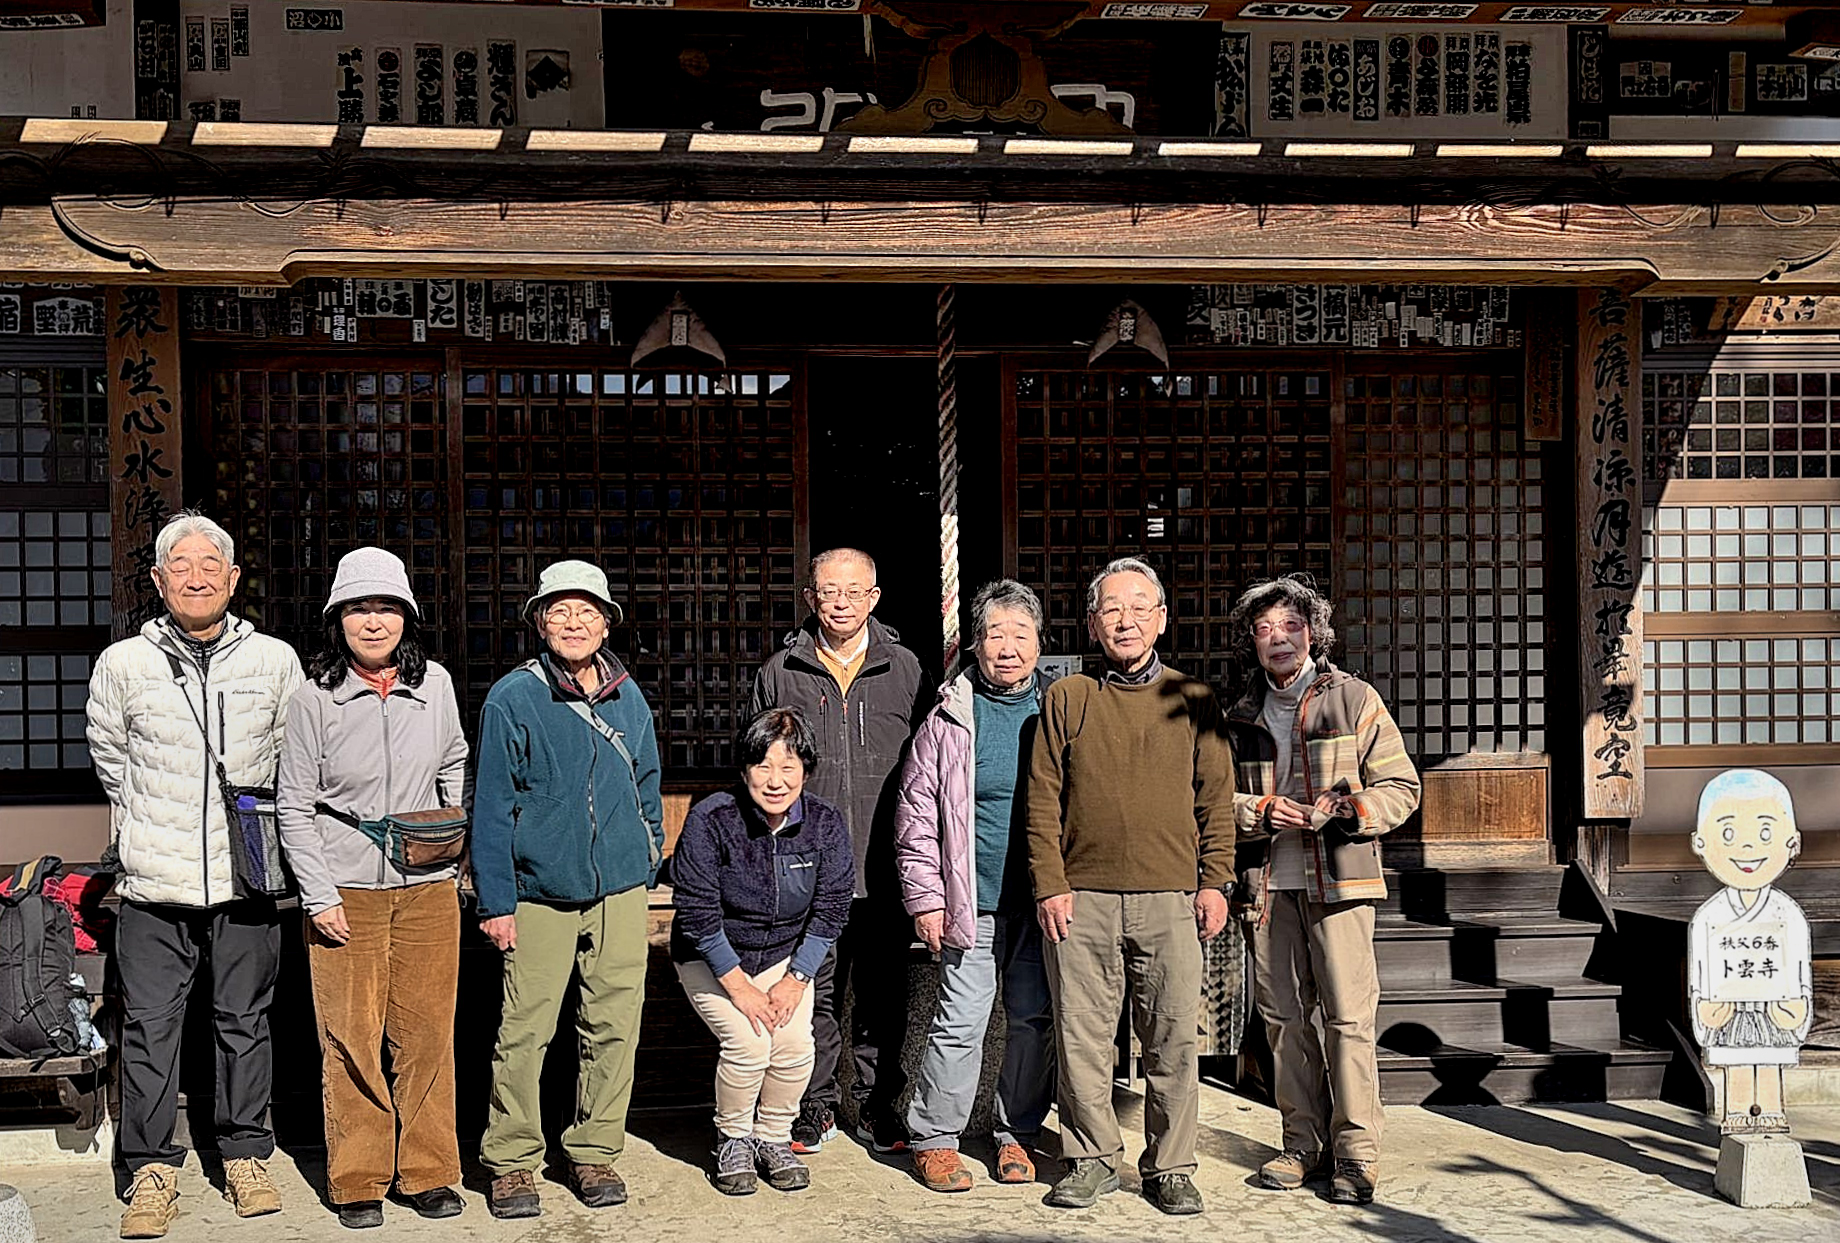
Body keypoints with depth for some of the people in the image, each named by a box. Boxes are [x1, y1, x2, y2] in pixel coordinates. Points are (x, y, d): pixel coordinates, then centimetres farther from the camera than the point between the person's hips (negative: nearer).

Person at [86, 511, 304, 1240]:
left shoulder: (275, 661, 1)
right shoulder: (122, 665, 0)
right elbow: (110, 758, 14)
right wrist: (147, 829, 13)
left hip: (245, 879, 0)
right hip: (155, 882, 0)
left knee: (244, 1022, 10)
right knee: (149, 1027, 3)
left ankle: (245, 1157, 23)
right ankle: (152, 1171, 14)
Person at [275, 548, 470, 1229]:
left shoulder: (434, 684, 4)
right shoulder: (314, 696, -4)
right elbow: (293, 805, -1)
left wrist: (457, 837, 7)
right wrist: (319, 895, -7)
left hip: (428, 888, 2)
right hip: (346, 892, -2)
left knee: (427, 1033, 6)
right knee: (352, 1039, 1)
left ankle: (427, 1172, 19)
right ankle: (358, 1182, 14)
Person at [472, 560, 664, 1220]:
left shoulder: (627, 696, 7)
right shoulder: (513, 699, -6)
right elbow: (491, 806, -6)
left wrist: (650, 860, 14)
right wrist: (495, 900, -8)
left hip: (620, 890, 4)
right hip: (540, 893, -4)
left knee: (614, 1027, 6)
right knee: (524, 1030, -1)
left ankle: (596, 1153, 20)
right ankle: (512, 1164, 12)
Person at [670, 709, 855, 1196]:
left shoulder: (825, 822, -13)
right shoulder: (710, 819, -23)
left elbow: (830, 910, -7)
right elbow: (698, 914, -20)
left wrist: (794, 981, -14)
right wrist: (739, 987, -19)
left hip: (785, 955, 3)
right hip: (711, 958, -2)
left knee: (796, 1043, -19)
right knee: (748, 1044, -23)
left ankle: (773, 1138, 7)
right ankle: (732, 1141, 4)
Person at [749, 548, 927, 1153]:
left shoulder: (904, 670, 7)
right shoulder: (780, 674, 6)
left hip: (883, 871, 0)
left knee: (882, 995, 7)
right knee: (813, 994, 5)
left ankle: (877, 1106, 21)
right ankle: (815, 1107, 18)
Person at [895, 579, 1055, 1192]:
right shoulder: (950, 716, 0)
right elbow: (917, 814, 1)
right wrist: (926, 897, -4)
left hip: (1045, 901, 3)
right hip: (974, 901, -3)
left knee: (1035, 1020, 9)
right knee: (961, 1022, -2)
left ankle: (1017, 1134, 24)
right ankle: (933, 1139, 12)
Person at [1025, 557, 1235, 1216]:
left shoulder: (1194, 700, 11)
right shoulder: (1066, 699, 9)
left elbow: (1216, 797, 10)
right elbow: (1042, 799, 6)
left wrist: (1214, 882, 1)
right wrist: (1049, 885, -2)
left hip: (1170, 898, 0)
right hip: (1081, 899, 0)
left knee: (1174, 1039, 1)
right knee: (1082, 1037, 3)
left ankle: (1170, 1167, 13)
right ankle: (1092, 1159, 17)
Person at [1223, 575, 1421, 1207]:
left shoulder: (1355, 699, 3)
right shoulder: (1240, 716, 14)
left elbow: (1401, 787, 2)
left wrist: (1342, 809, -15)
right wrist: (1260, 811, -6)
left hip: (1338, 879, -4)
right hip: (1268, 884, 4)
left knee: (1347, 1015, -7)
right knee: (1282, 1014, 7)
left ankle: (1356, 1149, 0)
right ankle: (1304, 1139, 17)